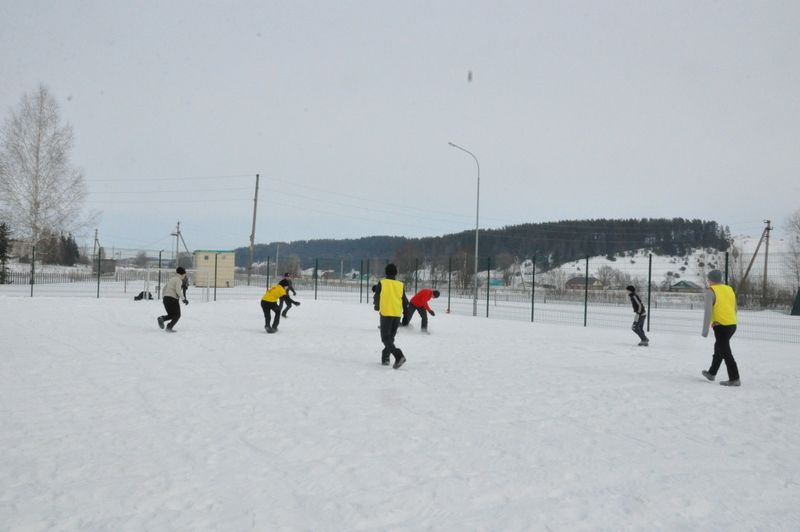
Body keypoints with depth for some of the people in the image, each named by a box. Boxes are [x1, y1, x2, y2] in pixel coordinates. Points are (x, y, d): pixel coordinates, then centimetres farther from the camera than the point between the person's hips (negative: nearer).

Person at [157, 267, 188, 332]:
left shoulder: (172, 279, 19)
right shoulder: (179, 280, -7)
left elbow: (164, 287, 24)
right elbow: (178, 290, -20)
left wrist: (163, 296, 34)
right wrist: (184, 298, -17)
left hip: (165, 298, 8)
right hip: (173, 299, -8)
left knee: (171, 315, 18)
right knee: (177, 315, 7)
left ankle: (162, 318, -9)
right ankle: (169, 327, -7)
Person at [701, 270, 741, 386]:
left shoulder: (711, 291, -9)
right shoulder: (729, 289, 13)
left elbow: (708, 312, -16)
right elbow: (734, 309, 18)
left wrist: (705, 331, -14)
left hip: (721, 326, -8)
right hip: (732, 325, 8)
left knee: (725, 352, -3)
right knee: (718, 348, 21)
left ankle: (734, 379, -4)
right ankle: (711, 373, 32)